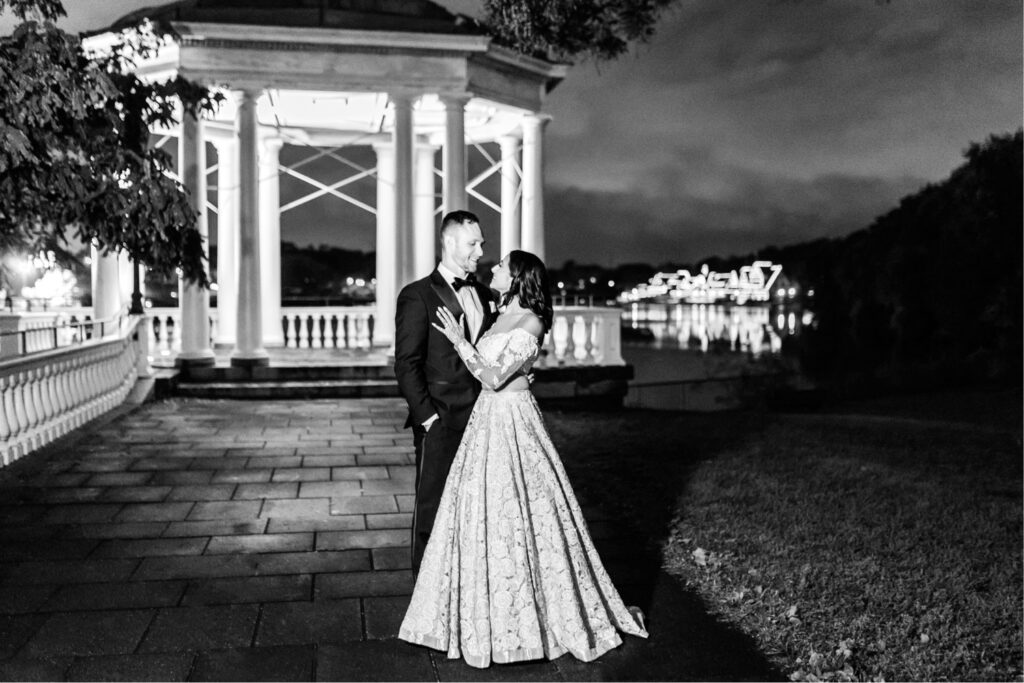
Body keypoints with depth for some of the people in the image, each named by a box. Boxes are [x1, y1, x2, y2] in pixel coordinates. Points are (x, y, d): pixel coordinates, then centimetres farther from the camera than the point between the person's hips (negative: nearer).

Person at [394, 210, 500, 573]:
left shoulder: (485, 294, 13)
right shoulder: (417, 295, -5)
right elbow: (407, 364, -9)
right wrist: (427, 416, -13)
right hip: (440, 423, -5)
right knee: (432, 506, 4)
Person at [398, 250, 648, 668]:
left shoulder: (530, 324, -16)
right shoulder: (502, 316, 10)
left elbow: (494, 377, -19)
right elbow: (484, 372, 9)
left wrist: (460, 340, -15)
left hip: (510, 422, -9)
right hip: (488, 418, 9)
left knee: (515, 514, 1)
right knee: (485, 515, 14)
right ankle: (491, 609, 29)